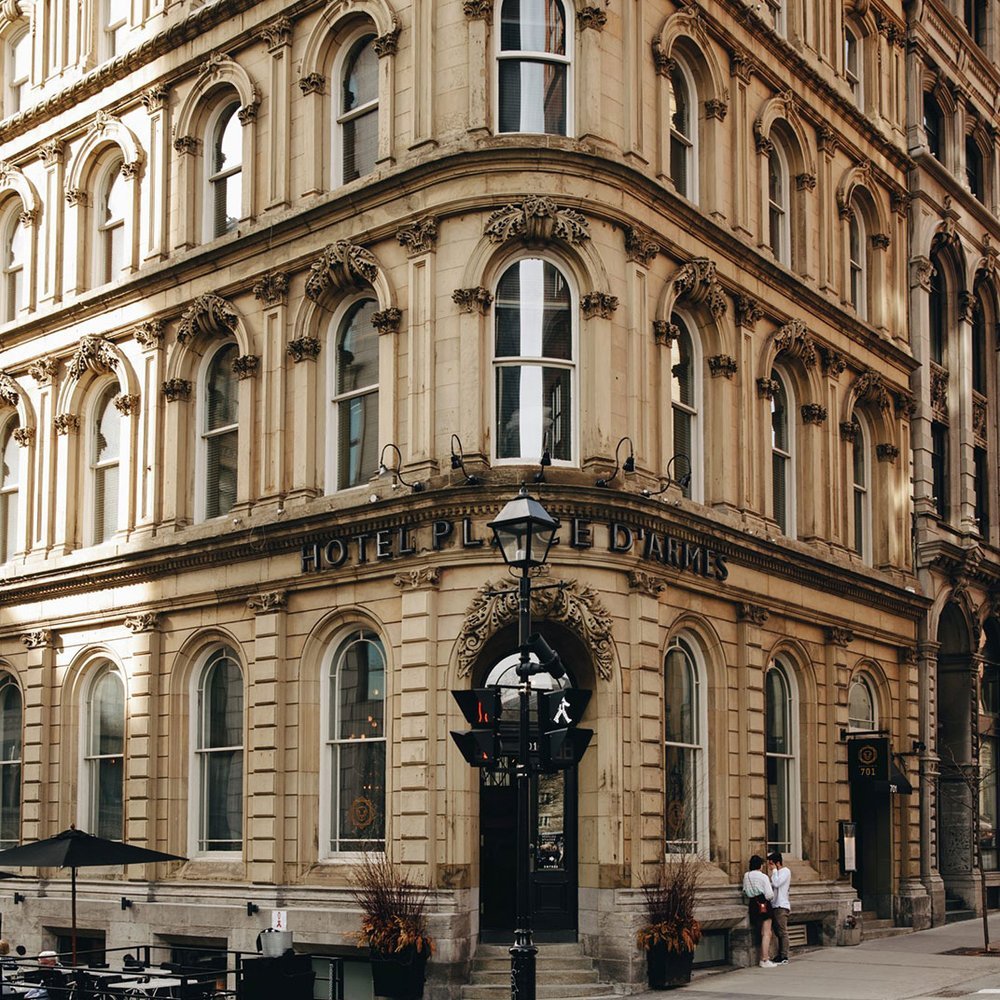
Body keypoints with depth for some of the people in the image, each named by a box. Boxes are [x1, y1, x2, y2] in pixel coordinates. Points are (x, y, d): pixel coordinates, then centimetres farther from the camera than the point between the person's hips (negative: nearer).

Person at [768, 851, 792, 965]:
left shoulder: (785, 872, -9)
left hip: (781, 906, -9)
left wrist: (774, 871, -11)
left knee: (782, 932, -8)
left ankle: (784, 957, -7)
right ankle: (780, 955, 14)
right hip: (775, 905, 9)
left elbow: (776, 884, -20)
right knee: (778, 932, 10)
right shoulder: (777, 872, 18)